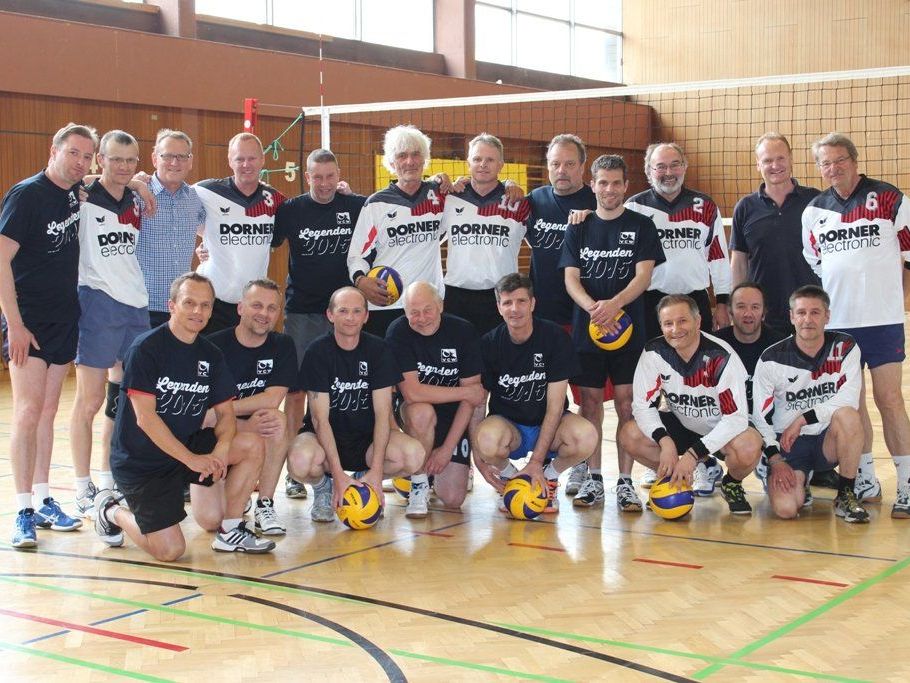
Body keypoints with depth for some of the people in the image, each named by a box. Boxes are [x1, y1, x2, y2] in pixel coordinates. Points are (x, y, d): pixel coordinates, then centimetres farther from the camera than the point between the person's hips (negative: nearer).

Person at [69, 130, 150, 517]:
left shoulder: (137, 202, 11)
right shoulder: (82, 200, -7)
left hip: (137, 306, 7)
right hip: (98, 304, -6)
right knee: (90, 400, -2)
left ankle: (109, 481, 23)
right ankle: (84, 492, 7)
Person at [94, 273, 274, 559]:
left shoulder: (211, 355, 4)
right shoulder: (146, 348, -15)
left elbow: (225, 413, 3)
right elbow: (145, 417, -21)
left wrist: (221, 451, -19)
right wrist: (191, 458, -25)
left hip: (189, 444, 6)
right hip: (140, 460, -6)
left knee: (253, 446, -13)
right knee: (170, 551, -13)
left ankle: (230, 530, -1)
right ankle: (110, 511, 15)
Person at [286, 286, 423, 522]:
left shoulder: (378, 350, -4)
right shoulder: (318, 352, -11)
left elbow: (382, 412, -10)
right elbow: (320, 418, -16)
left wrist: (376, 470, -22)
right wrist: (338, 474, -26)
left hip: (367, 438, 2)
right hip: (324, 438, -2)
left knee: (414, 455, -27)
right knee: (300, 460, -37)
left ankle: (364, 480, 6)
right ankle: (322, 487, 2)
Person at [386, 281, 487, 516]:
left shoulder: (464, 332, -11)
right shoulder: (398, 333, -16)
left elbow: (470, 400, -10)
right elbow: (411, 392, -24)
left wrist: (448, 448, -15)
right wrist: (466, 392, -19)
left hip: (454, 418, 2)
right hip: (412, 414, -1)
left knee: (453, 499, -10)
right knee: (422, 411, -38)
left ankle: (434, 468, 27)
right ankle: (418, 485, -14)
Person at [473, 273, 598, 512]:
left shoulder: (556, 337, -11)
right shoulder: (489, 344, -8)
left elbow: (555, 405, -13)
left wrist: (537, 461, -19)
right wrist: (478, 457, -16)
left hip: (548, 425, 0)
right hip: (507, 424, 0)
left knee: (586, 436, -34)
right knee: (488, 437, -37)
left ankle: (549, 476, 0)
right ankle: (509, 479, 0)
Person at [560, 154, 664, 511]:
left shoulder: (641, 226, 4)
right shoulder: (579, 228, 10)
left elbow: (644, 275, -5)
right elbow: (571, 278, 3)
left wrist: (614, 304, -23)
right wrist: (593, 308, -18)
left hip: (629, 328, -2)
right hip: (586, 328, 2)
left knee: (626, 403, -3)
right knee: (590, 401, 4)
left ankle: (625, 482, 3)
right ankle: (593, 479, 13)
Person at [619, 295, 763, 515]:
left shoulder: (721, 357, -26)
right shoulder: (654, 353, -16)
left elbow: (736, 417, -27)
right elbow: (643, 405, -15)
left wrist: (693, 454, -33)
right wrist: (665, 442, -33)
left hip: (721, 429, -3)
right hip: (680, 425, 3)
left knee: (748, 448, -36)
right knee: (630, 435, -22)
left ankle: (732, 484, 2)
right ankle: (673, 481, 6)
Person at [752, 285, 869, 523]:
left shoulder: (845, 348, -4)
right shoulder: (771, 359, -6)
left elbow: (849, 400, -16)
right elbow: (760, 416, -3)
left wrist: (802, 419, -20)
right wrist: (775, 459, -14)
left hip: (828, 441, 0)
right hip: (786, 443, 0)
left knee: (847, 415, -34)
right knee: (785, 509, -24)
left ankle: (846, 496, -15)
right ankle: (801, 481, 16)